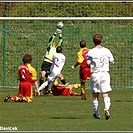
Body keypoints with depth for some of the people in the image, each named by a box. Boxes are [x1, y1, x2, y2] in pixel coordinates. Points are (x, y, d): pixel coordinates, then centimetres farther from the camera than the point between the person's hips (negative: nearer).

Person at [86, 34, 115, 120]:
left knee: (95, 95, 9)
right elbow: (112, 62, 6)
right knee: (105, 94, 1)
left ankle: (97, 113, 14)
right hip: (105, 73, 1)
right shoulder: (107, 51, 4)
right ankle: (106, 108, -24)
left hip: (95, 74, -1)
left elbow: (88, 62, -17)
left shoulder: (91, 52, -4)